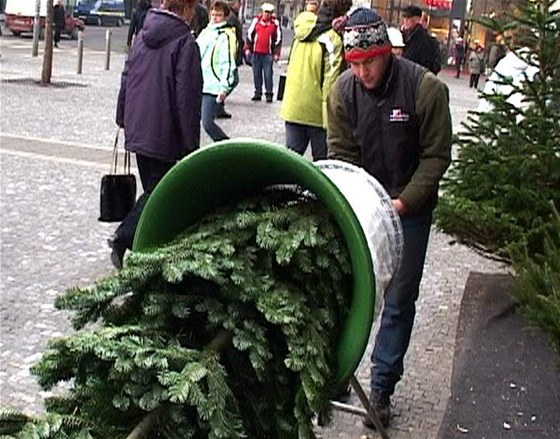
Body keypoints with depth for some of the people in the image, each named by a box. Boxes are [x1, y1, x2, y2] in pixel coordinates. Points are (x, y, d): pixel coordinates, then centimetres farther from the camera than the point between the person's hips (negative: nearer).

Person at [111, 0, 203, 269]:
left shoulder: (143, 35, 9)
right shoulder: (185, 43, -13)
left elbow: (126, 78, 15)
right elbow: (187, 96, -15)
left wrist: (123, 117, 25)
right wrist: (191, 143, -11)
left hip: (138, 130, 8)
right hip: (164, 135, -8)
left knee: (152, 188, 18)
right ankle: (123, 238, -7)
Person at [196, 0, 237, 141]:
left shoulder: (226, 35, -6)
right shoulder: (205, 32, 18)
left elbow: (228, 63, -13)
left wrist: (224, 87, -20)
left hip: (212, 87, -8)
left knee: (207, 123, -12)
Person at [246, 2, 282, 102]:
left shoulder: (275, 23, 1)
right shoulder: (256, 20, 5)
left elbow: (278, 38, 3)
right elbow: (249, 34, 9)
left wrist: (277, 53, 0)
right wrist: (248, 48, 5)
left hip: (268, 54, -2)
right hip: (256, 52, 3)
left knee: (268, 74, -4)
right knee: (256, 74, 8)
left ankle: (269, 94, 2)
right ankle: (258, 93, 17)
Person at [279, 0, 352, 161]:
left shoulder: (303, 29, 4)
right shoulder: (332, 40, -14)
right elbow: (330, 81, -16)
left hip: (292, 108, 6)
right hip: (316, 111, -6)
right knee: (321, 162, 5)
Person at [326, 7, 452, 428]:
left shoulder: (426, 88, -16)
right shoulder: (343, 90, -8)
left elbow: (437, 155, -10)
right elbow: (341, 154, -4)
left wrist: (404, 202, -18)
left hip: (410, 209, -2)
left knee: (399, 302, 3)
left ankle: (382, 389, 16)